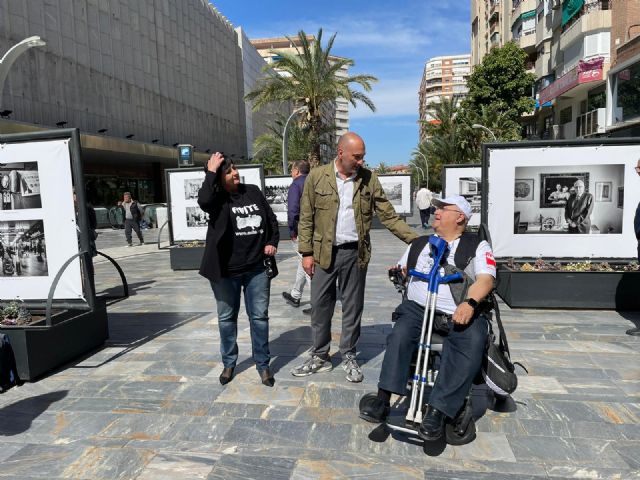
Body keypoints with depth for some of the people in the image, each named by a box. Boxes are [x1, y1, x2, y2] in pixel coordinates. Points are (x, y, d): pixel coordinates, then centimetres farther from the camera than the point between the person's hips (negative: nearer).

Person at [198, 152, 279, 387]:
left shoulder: (253, 192, 4)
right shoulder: (217, 198, -6)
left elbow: (271, 219, 14)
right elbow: (203, 201, -32)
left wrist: (272, 242, 1)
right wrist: (211, 172, -23)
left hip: (257, 268, 2)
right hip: (226, 271, -2)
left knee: (259, 316, 8)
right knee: (227, 318, 13)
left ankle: (263, 364, 23)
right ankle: (229, 363, 32)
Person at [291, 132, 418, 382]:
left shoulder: (369, 179, 1)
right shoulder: (316, 177, -2)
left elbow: (388, 215, 1)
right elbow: (306, 218, -1)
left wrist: (415, 239, -9)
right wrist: (306, 252, -5)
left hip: (355, 253, 1)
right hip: (324, 253, -1)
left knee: (353, 307, 9)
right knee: (320, 306, 7)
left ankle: (349, 357, 25)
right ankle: (320, 356, 23)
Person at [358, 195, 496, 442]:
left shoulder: (477, 246, 10)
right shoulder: (420, 244, 25)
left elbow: (485, 279, -4)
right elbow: (402, 268, 33)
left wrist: (470, 303, -22)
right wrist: (397, 273, 9)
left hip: (460, 314, -2)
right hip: (418, 308, 3)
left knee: (471, 346, -31)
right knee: (400, 336, -28)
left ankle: (436, 412, -29)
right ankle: (382, 399, -28)